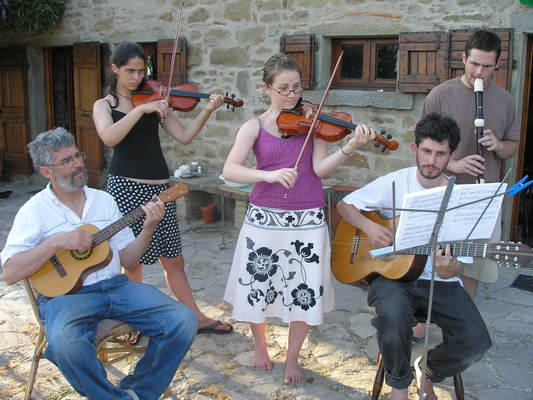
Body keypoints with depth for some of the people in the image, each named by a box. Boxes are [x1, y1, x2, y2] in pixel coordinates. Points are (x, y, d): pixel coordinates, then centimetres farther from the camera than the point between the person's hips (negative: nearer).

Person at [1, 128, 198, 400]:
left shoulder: (104, 200, 14)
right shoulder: (35, 211, 2)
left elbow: (128, 261, 12)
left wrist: (148, 227, -4)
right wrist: (57, 242, -16)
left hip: (116, 285, 4)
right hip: (65, 292, -4)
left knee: (184, 321, -17)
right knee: (65, 343, -39)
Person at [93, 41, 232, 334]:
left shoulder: (154, 101, 12)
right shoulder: (104, 105, 4)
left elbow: (184, 136, 2)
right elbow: (109, 137, -18)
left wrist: (207, 110, -9)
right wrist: (141, 109, -22)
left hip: (159, 187, 3)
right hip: (126, 187, -3)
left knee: (174, 260, 10)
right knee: (132, 260, 4)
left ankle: (197, 318, 20)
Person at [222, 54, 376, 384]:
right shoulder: (254, 127, 0)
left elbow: (320, 168, -9)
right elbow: (229, 170, -13)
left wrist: (351, 147, -25)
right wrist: (268, 174, -28)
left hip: (308, 220, 0)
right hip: (264, 218, 0)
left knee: (305, 292, 4)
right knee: (258, 286, 8)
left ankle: (293, 358, 27)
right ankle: (261, 346, 37)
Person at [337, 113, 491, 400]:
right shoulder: (395, 183, 0)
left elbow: (458, 262, -1)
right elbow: (345, 204, 6)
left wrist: (448, 270, -25)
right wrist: (369, 227, -14)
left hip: (440, 282, 2)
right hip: (392, 274, -1)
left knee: (475, 342, -21)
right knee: (394, 313, -36)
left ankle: (429, 372, 16)